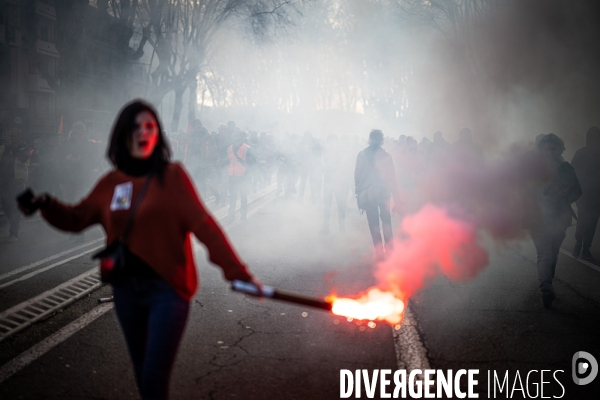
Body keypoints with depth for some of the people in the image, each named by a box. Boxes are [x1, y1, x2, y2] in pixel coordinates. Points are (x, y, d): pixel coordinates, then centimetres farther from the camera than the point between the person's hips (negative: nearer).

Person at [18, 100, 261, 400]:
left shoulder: (171, 175, -9)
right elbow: (76, 218, 13)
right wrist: (47, 205, -6)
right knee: (143, 373, 17)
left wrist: (237, 271, -22)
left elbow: (202, 224, -15)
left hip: (166, 289, -4)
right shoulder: (112, 182, 4)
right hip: (126, 289, 5)